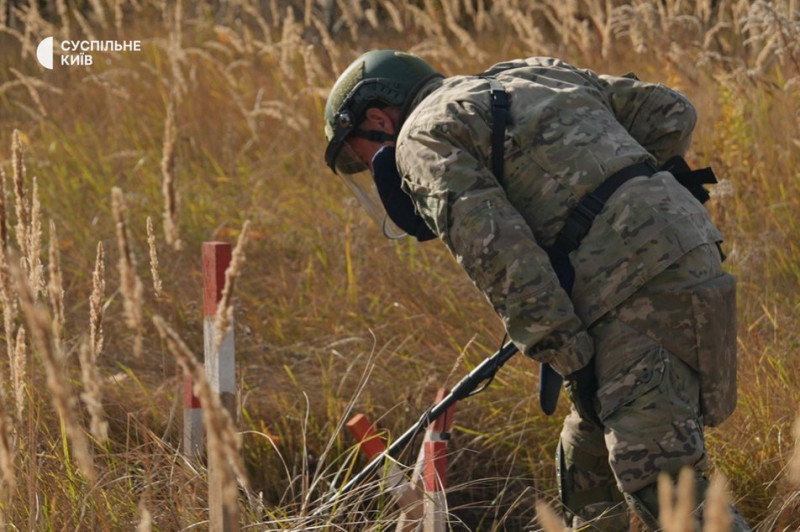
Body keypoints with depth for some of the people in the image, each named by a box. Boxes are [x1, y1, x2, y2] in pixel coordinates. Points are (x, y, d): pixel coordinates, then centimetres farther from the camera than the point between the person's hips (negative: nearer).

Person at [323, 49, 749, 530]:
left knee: (659, 477, -14)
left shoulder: (425, 135, 2)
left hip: (640, 291, -9)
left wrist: (570, 358, -10)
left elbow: (500, 253, -12)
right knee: (588, 457, 19)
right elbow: (672, 113, 23)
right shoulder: (534, 74, 26)